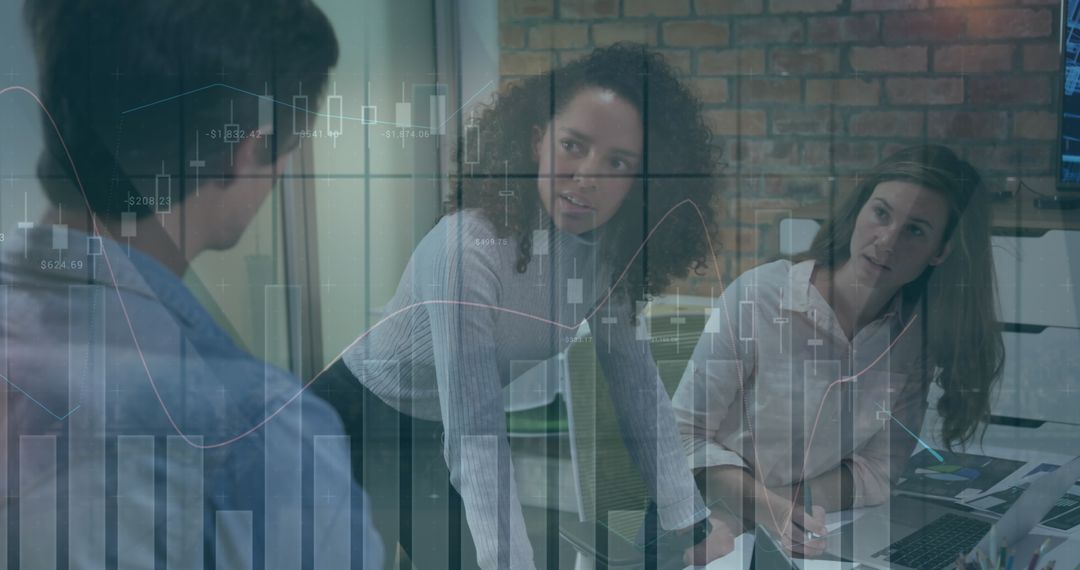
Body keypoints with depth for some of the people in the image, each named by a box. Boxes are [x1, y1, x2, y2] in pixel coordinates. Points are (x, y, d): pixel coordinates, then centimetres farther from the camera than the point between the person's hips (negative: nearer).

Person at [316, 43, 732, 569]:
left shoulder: (606, 254, -13)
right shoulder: (465, 253, -34)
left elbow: (639, 389, -9)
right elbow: (474, 437, -40)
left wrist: (692, 525, -14)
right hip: (363, 422, -6)